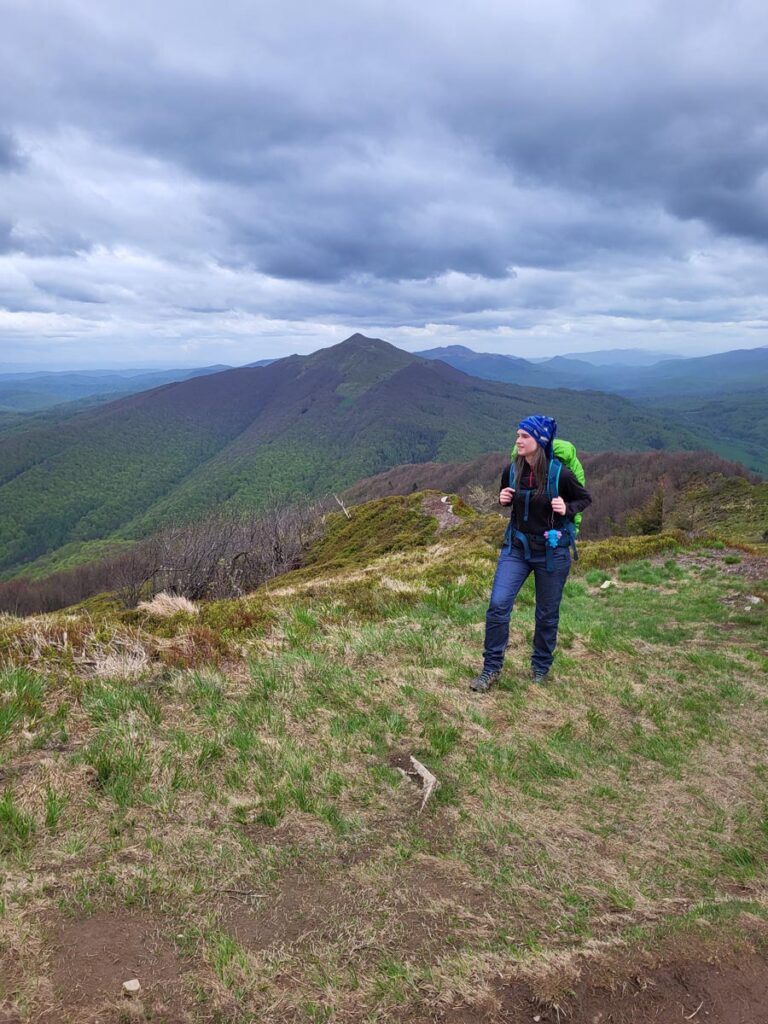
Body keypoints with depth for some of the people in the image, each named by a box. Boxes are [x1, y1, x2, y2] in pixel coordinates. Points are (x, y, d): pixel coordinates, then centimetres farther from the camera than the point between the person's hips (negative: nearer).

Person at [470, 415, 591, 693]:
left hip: (551, 551, -3)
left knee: (547, 614, 11)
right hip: (516, 547, 3)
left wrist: (567, 509, -20)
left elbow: (585, 499, 0)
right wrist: (503, 499, -8)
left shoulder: (560, 474, -16)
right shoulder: (512, 470, -5)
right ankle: (491, 669, 5)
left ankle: (540, 668, 32)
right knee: (498, 604, -8)